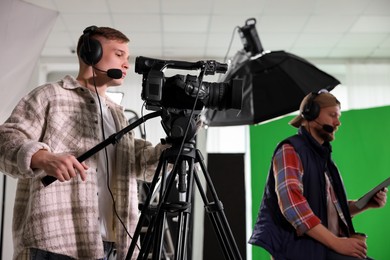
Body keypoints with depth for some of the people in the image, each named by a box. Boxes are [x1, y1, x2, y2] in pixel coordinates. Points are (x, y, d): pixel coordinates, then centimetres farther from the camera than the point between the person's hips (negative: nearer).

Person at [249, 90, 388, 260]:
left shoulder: (323, 156, 21)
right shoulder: (290, 150, -5)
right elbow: (293, 205, -19)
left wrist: (367, 203, 8)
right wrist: (336, 242, -21)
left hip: (328, 245, 8)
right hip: (303, 246, -8)